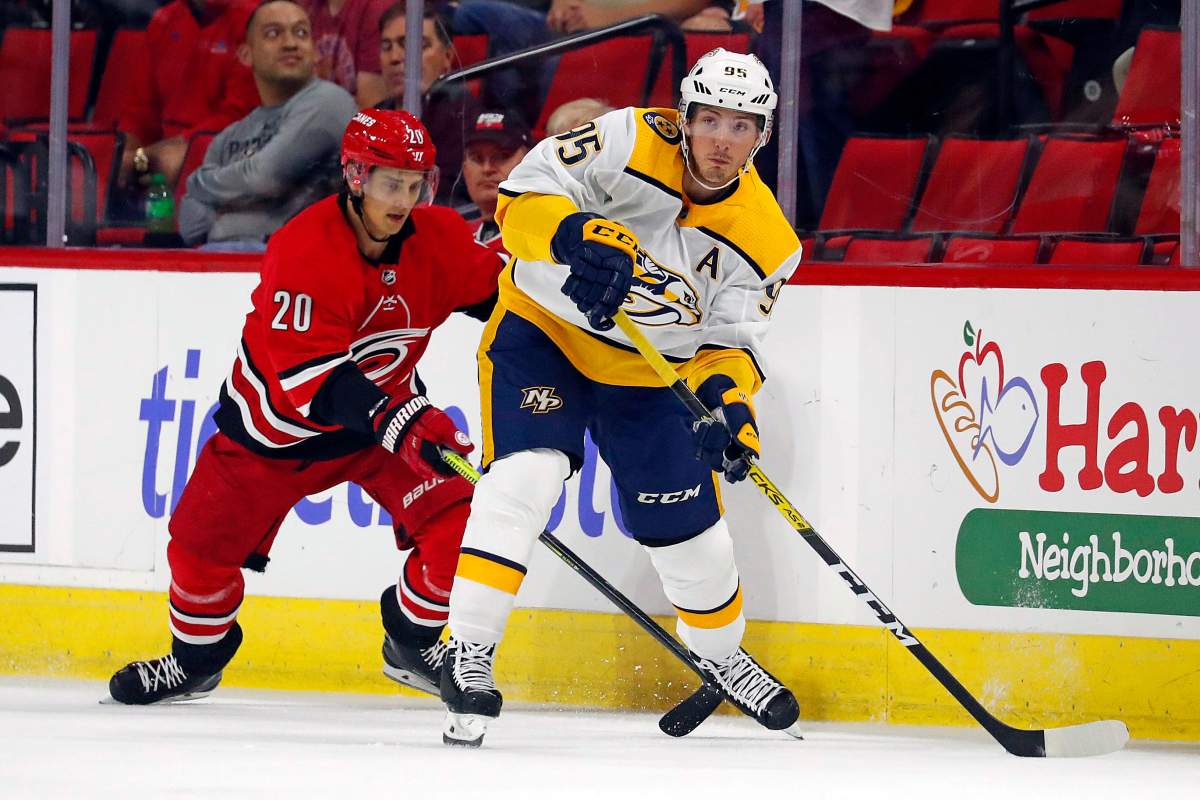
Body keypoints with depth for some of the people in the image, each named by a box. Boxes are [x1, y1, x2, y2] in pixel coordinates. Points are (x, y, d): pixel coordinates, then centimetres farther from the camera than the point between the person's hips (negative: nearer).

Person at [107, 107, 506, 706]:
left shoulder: (438, 237, -14)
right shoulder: (304, 251, -31)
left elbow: (495, 286, 3)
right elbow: (308, 374, -38)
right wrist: (395, 423, -48)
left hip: (388, 404, 3)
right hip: (277, 421, -3)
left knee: (454, 515, -16)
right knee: (205, 542, -1)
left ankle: (411, 644, 7)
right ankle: (196, 658, 28)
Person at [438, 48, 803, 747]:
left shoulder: (765, 240, -10)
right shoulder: (633, 142, -20)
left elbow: (728, 342, -6)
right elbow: (527, 191, -25)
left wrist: (728, 398, -27)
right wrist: (573, 236, -45)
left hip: (646, 373, 4)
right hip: (543, 330, -4)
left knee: (690, 527, 8)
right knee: (524, 477, -25)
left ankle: (722, 654, 37)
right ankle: (468, 655, -20)